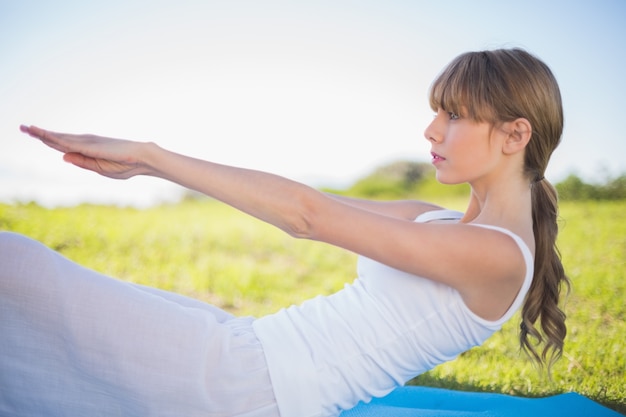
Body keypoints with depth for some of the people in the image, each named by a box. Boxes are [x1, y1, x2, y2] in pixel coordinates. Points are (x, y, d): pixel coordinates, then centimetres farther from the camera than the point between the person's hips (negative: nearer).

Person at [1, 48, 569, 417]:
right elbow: (306, 208, 11)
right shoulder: (438, 222, 13)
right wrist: (146, 163, 8)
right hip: (253, 348, 9)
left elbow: (307, 215, -19)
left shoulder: (498, 255, -14)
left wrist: (149, 155, -15)